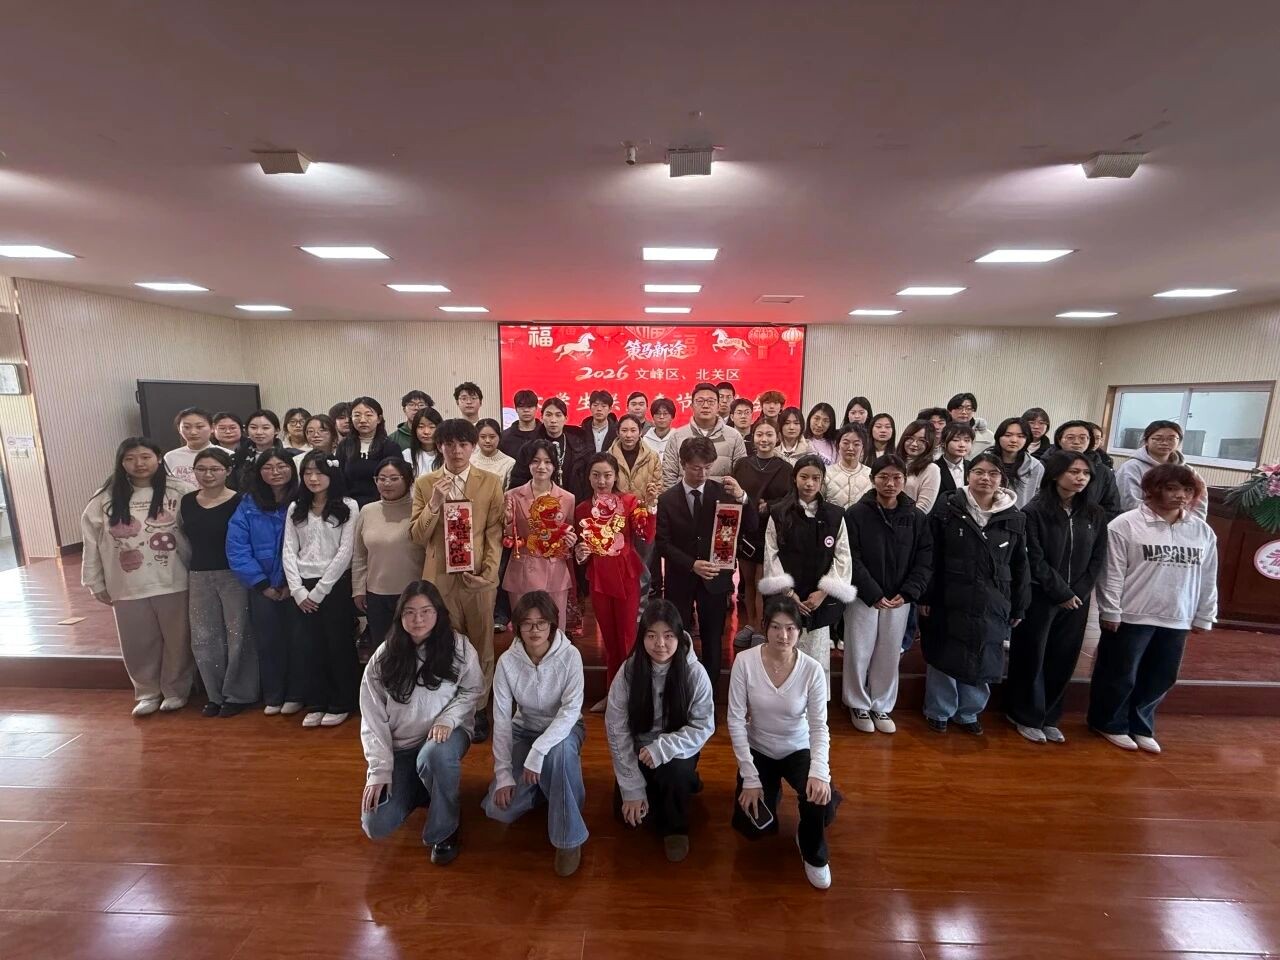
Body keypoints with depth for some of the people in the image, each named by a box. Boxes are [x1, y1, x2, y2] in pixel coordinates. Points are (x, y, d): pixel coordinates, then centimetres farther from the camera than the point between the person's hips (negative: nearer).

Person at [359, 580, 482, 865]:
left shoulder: (458, 646, -11)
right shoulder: (383, 657, -6)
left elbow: (474, 690, -2)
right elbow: (373, 719, -4)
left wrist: (448, 718, -20)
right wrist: (379, 771, -10)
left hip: (445, 734, -2)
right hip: (399, 745, 3)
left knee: (434, 754, -38)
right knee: (376, 826, -10)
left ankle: (444, 830, -9)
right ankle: (418, 788, 23)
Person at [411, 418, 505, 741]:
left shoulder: (490, 482, 1)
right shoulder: (424, 484, 4)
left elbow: (495, 532, -1)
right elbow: (417, 536, 1)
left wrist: (488, 570, -11)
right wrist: (435, 502, -14)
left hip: (479, 577, 0)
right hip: (440, 577, 1)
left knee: (481, 646, 10)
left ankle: (478, 708, 27)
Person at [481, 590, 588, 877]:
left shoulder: (570, 655, -24)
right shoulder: (507, 661, -17)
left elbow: (571, 710, -28)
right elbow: (501, 719, -13)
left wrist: (537, 752, -37)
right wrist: (504, 774, -15)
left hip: (564, 729, -3)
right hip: (524, 730, 3)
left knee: (560, 750, -38)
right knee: (499, 809, -11)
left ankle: (569, 838, -17)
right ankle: (542, 785, 22)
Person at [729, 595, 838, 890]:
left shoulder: (812, 669, -19)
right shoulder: (745, 661, -22)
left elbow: (819, 726, -15)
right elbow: (735, 720, -17)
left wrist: (819, 771, -32)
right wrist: (750, 777, -17)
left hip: (798, 750, 0)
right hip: (758, 750, 0)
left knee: (822, 800, -27)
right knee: (754, 827, -11)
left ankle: (813, 854, 10)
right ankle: (771, 788, 26)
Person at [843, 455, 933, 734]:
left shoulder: (917, 518, 1)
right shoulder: (856, 514, -9)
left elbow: (925, 561, 1)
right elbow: (852, 560, -11)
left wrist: (907, 594, -10)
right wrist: (874, 595, -15)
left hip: (899, 599, 3)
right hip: (863, 597, -2)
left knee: (889, 656, 13)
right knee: (859, 654, 6)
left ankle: (882, 707, 32)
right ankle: (859, 705, 27)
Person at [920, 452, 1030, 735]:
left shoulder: (1015, 518, 3)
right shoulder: (947, 507, -6)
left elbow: (1020, 567, 9)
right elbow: (929, 556, -6)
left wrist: (1018, 607, 9)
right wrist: (925, 596, -9)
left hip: (991, 606, 3)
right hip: (948, 601, -2)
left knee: (983, 662, 13)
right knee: (944, 659, 8)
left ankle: (968, 713, 34)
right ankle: (938, 711, 28)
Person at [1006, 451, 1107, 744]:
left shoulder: (1094, 514, 6)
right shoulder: (1035, 511, -10)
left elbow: (1098, 559, 5)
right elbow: (1035, 560, -12)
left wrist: (1078, 593, -6)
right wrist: (1061, 593, -12)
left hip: (1077, 599, 5)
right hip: (1039, 597, -4)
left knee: (1063, 661, 11)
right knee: (1032, 659, 5)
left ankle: (1049, 717, 27)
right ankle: (1027, 717, 20)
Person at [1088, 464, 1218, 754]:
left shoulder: (1203, 532, 6)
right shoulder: (1126, 524, -11)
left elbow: (1208, 579, 12)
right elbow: (1112, 572, -12)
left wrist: (1204, 617, 11)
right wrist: (1110, 612, -13)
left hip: (1176, 621, 5)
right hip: (1130, 617, -5)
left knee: (1160, 679, 16)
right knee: (1119, 676, 8)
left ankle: (1140, 725, 35)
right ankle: (1110, 723, 27)